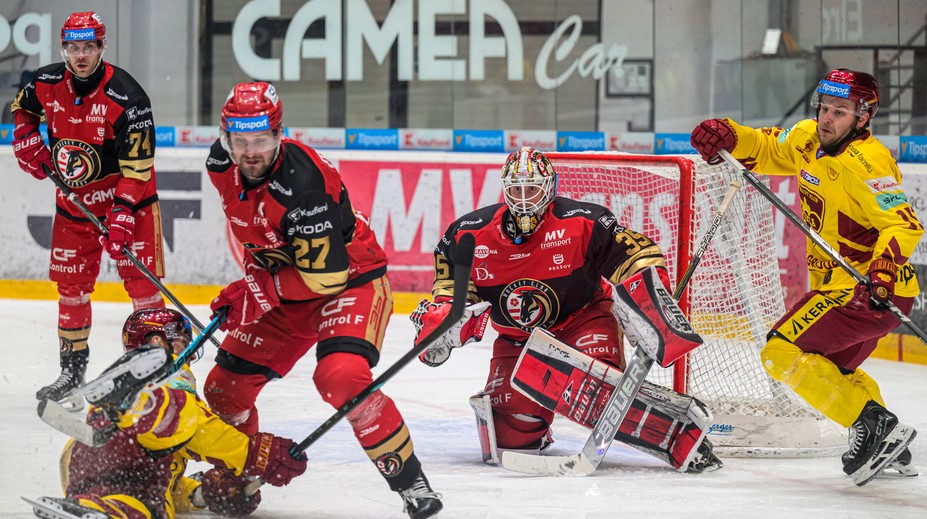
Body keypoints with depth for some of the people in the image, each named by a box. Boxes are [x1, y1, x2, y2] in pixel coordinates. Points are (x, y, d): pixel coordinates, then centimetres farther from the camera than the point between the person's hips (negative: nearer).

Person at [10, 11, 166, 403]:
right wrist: (28, 141, 0)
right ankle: (72, 369, 19)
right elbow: (22, 108, 19)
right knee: (71, 284, 8)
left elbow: (136, 166, -22)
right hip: (74, 199, 5)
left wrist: (122, 214, -29)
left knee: (141, 280, -10)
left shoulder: (125, 97, -22)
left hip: (128, 196, -5)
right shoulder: (46, 84, -7)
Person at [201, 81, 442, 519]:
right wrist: (256, 265, 11)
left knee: (341, 377, -32)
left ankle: (411, 482, -23)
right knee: (225, 386, 5)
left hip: (350, 281, -8)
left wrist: (255, 290, -24)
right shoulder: (222, 166, -9)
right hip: (283, 291, 8)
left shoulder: (303, 181, -32)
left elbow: (324, 273, -30)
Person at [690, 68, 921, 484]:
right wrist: (727, 137, 0)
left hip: (870, 291, -10)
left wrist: (884, 266, -45)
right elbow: (766, 149, 19)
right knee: (831, 367, 29)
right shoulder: (808, 140, 3)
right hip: (838, 285, 10)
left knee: (783, 353, -15)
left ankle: (872, 422, -17)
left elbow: (904, 224, -29)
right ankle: (890, 449, 34)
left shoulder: (865, 162, -23)